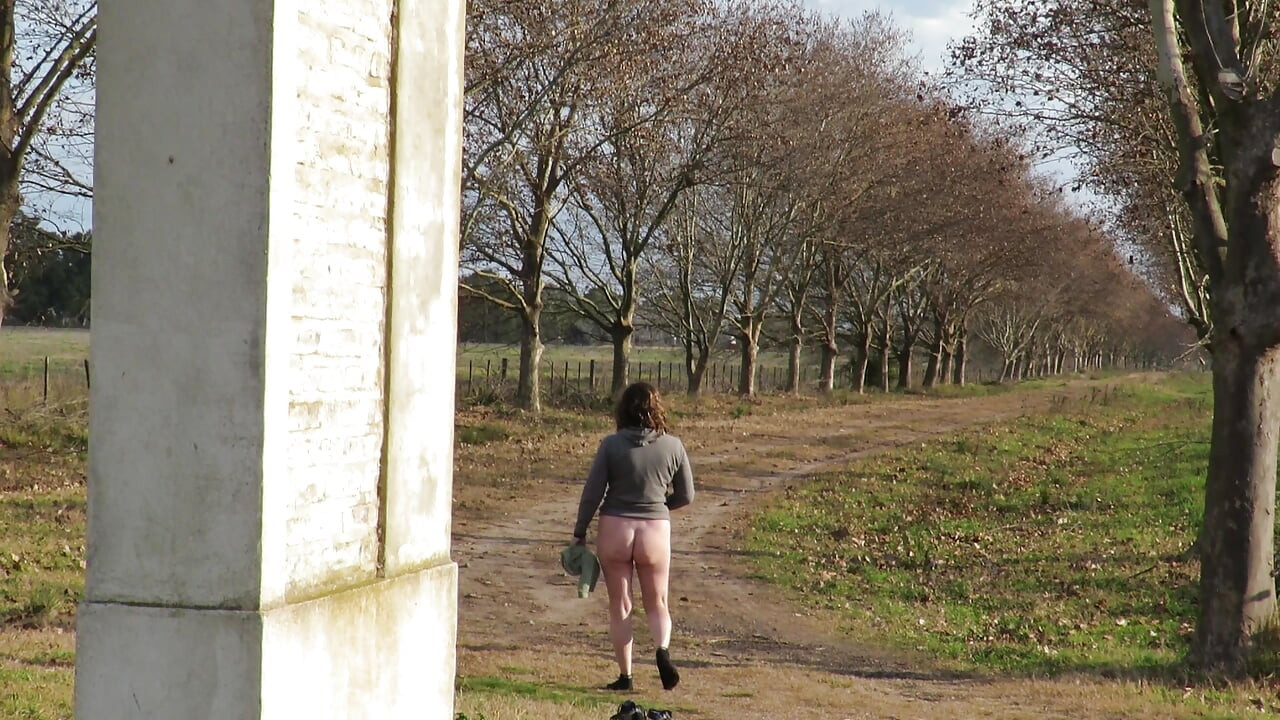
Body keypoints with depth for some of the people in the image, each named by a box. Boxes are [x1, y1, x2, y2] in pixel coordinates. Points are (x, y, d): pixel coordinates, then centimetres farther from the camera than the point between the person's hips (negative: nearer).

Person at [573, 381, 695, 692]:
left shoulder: (612, 445, -8)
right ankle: (663, 649, -13)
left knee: (620, 606, 11)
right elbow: (686, 495, 4)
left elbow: (592, 492, -7)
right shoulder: (673, 446, -3)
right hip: (656, 530, 1)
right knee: (657, 604, 15)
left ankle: (625, 675, 12)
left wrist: (579, 533, 3)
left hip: (614, 529, -1)